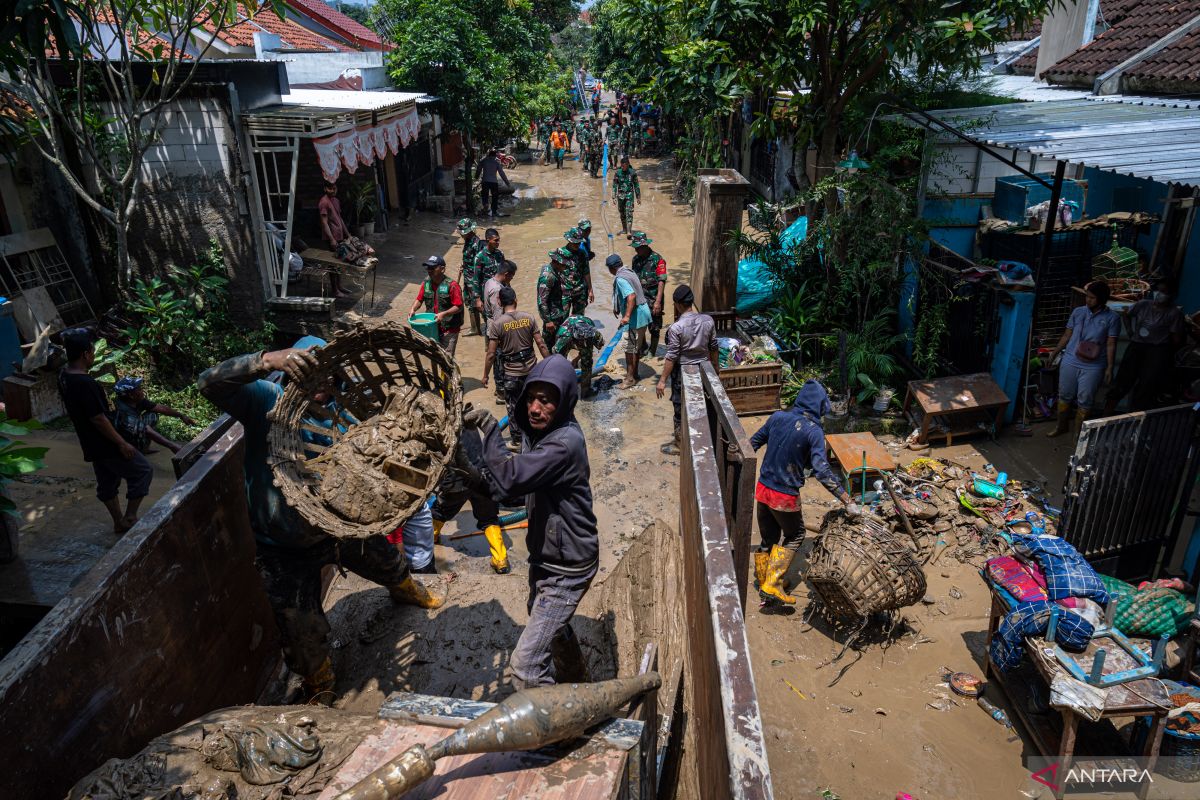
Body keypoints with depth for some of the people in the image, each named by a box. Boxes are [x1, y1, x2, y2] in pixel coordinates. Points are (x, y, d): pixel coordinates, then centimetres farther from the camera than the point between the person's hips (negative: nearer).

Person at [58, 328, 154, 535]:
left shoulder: (64, 376, 2)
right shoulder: (85, 383, -28)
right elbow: (99, 419, -26)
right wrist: (122, 443, -18)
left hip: (91, 444, 10)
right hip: (105, 444, -10)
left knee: (107, 483, 20)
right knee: (143, 471, 4)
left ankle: (119, 522, 32)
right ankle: (130, 517, 8)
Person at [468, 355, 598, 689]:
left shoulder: (565, 442, -30)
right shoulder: (539, 429, -2)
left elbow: (509, 479, -38)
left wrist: (488, 427, -30)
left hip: (566, 569, -10)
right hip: (545, 556, 10)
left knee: (525, 665, -9)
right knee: (550, 625, 33)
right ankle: (576, 682, 57)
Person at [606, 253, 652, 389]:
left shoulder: (620, 279, -18)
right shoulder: (629, 272, 13)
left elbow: (631, 296, -31)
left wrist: (627, 316, -35)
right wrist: (617, 308, 35)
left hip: (636, 317, -10)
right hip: (642, 313, 10)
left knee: (630, 348, -1)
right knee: (636, 346, 19)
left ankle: (631, 378, 6)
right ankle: (634, 373, 30)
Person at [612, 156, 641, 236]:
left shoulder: (632, 173, -4)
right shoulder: (617, 173, -1)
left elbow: (636, 185, 4)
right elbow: (614, 185, 0)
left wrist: (638, 197, 6)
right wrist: (614, 197, -6)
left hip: (629, 195, -2)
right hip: (620, 195, 2)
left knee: (629, 213, -12)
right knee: (622, 213, 12)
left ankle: (629, 231, -15)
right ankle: (624, 229, 27)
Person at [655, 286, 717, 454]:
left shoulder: (676, 327, -23)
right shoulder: (708, 320, -8)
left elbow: (671, 357, -20)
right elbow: (713, 348, 2)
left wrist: (662, 381, -13)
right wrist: (715, 367, 17)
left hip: (683, 373, -5)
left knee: (681, 409, 10)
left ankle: (679, 445, 23)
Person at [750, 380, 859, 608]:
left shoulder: (778, 417, -2)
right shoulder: (814, 431, -17)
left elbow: (753, 443, 9)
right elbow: (822, 471, -23)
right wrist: (848, 503, -19)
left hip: (762, 489, 5)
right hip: (786, 497, -5)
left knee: (767, 538, 20)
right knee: (794, 536, 19)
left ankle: (763, 584, 32)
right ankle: (772, 584, 12)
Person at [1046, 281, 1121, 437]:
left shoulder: (1112, 318, -6)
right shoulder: (1078, 312, 1)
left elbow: (1111, 344, -6)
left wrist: (1109, 367, -8)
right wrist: (1055, 353, 9)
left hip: (1093, 366, -3)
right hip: (1070, 361, 3)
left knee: (1085, 400, 5)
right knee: (1065, 395, 12)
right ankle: (1061, 426, 30)